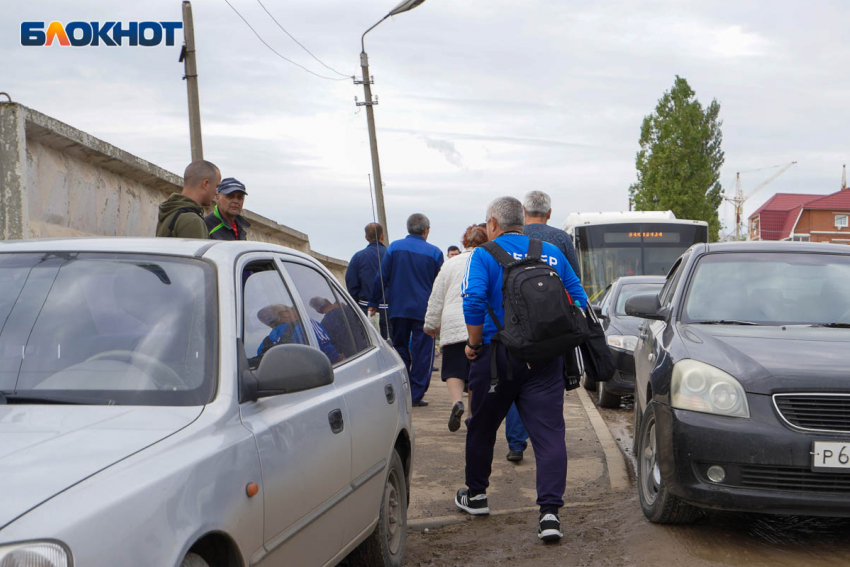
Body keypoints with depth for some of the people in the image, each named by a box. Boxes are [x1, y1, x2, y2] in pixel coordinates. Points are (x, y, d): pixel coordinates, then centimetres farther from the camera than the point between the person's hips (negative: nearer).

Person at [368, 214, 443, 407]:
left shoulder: (394, 247, 2)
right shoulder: (434, 252, -1)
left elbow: (381, 277, 2)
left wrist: (374, 303, 8)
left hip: (398, 309, 2)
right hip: (424, 310, -2)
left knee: (399, 349, 13)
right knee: (422, 352, 4)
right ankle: (415, 394, 2)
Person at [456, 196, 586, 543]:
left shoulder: (485, 255, -2)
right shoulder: (552, 254, 11)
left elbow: (473, 301, -17)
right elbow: (578, 300, 10)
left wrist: (474, 344, -5)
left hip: (497, 355, -2)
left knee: (482, 426, 16)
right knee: (549, 432, -2)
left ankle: (475, 495, 33)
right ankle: (550, 512, -13)